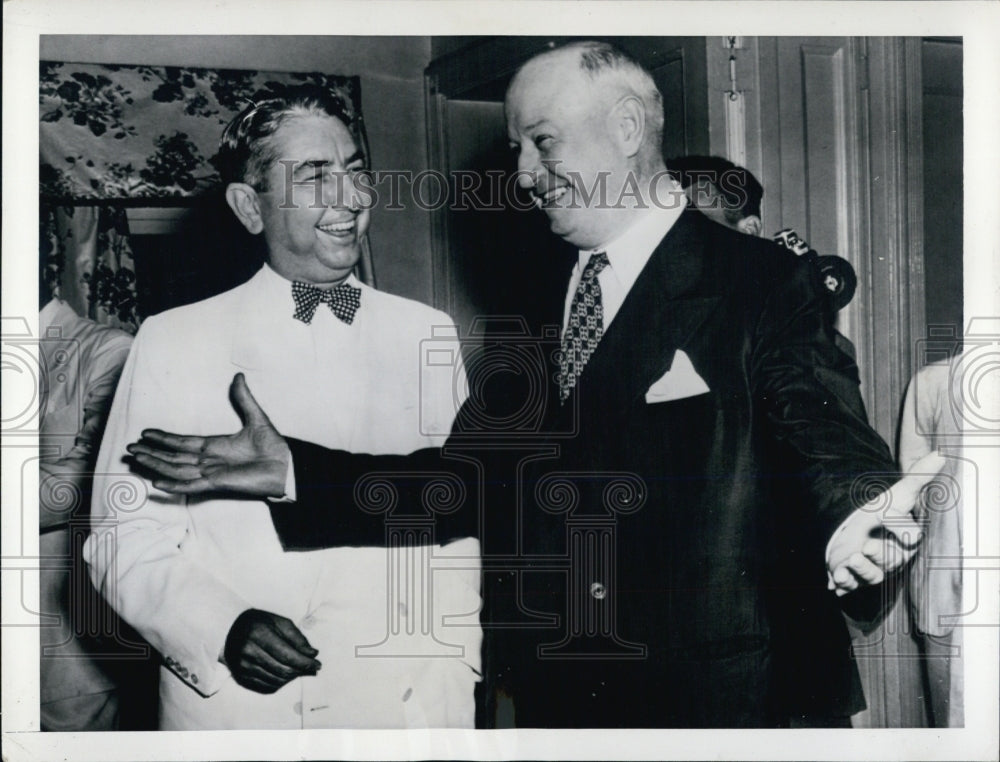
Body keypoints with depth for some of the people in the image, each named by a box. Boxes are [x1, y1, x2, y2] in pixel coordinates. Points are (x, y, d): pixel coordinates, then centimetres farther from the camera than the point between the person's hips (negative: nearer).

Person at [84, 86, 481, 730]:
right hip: (229, 711, -2)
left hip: (402, 704, 2)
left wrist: (450, 699, -4)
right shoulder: (172, 341, -4)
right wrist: (222, 629, -19)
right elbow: (125, 538, -3)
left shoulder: (429, 335, 3)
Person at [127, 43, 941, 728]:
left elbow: (820, 436, -16)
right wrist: (293, 469, -3)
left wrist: (850, 517, -39)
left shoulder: (762, 282, -5)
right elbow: (479, 475, 5)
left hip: (714, 692, -4)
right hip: (555, 690, 5)